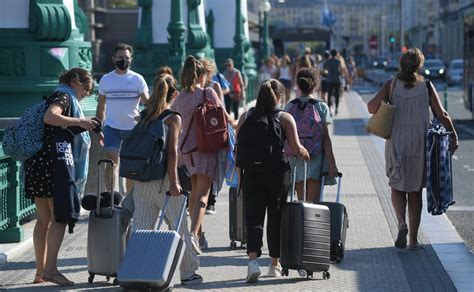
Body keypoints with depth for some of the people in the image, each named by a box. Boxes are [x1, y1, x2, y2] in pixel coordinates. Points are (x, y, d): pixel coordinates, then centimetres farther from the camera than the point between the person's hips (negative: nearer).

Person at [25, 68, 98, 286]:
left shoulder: (56, 97, 24)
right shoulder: (64, 97, -3)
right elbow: (50, 117, -24)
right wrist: (79, 122, -21)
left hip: (36, 162, 9)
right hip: (55, 161, -9)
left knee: (44, 219, 12)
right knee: (60, 217, -8)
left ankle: (40, 271, 14)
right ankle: (50, 268, -13)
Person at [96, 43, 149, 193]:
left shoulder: (137, 79, 2)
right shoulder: (105, 79, 7)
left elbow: (147, 102, -4)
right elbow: (101, 106, 13)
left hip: (133, 128, 0)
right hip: (111, 127, 0)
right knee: (111, 160, -14)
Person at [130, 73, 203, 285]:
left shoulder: (144, 115, 9)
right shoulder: (173, 118, -6)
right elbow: (172, 151, -15)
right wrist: (174, 181, -16)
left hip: (141, 180, 5)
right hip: (163, 179, -5)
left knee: (140, 228, 5)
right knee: (179, 228, 8)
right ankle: (188, 273, 18)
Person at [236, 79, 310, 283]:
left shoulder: (246, 117, 6)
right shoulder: (284, 118, -1)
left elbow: (238, 149, 5)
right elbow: (297, 149, -7)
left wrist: (240, 174, 14)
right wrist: (306, 154, 14)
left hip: (251, 173, 1)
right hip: (278, 173, -1)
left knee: (253, 218, 2)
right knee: (276, 218, 12)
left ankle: (253, 259, -20)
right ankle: (275, 264, 22)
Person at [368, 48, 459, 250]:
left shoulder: (391, 85, -3)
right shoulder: (426, 86, -2)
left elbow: (372, 107, -14)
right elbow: (441, 115, -5)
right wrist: (453, 135, 3)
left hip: (397, 142, -1)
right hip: (420, 142, 1)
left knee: (397, 187, 12)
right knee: (415, 191, 11)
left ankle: (402, 223, -15)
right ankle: (413, 238, 11)